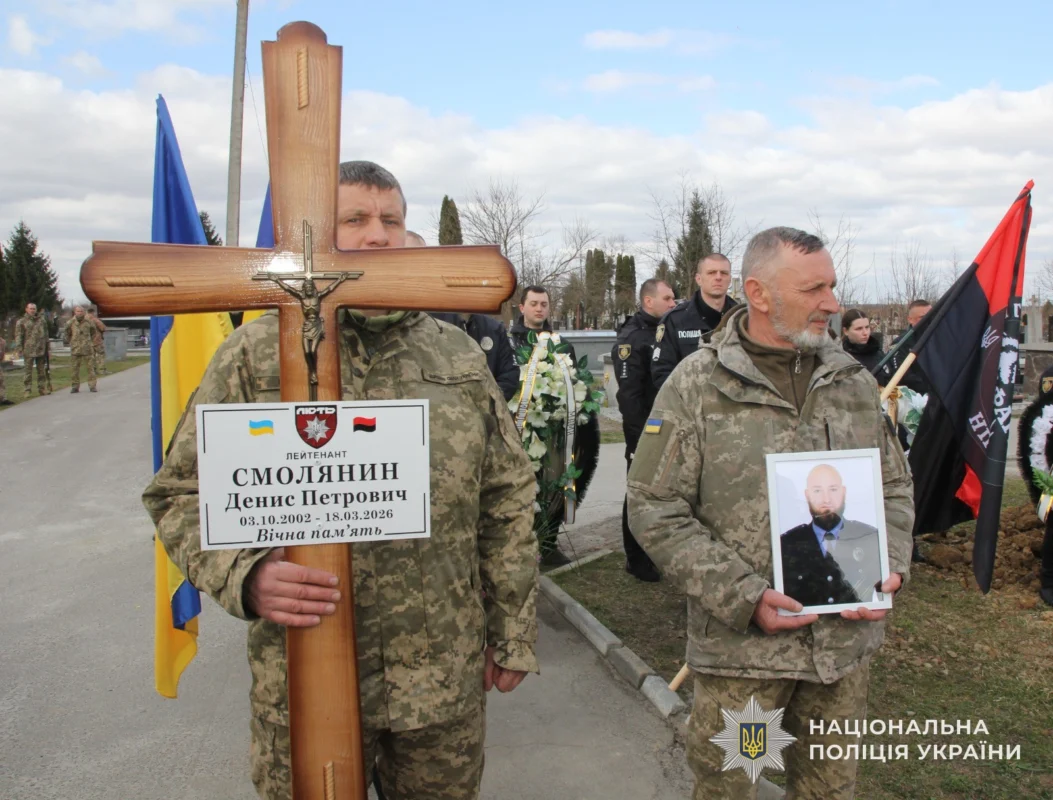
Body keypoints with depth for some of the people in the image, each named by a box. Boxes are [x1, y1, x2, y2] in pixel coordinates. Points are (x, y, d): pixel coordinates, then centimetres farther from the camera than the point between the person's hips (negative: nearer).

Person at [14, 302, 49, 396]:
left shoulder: (42, 319, 12)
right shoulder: (21, 321, 0)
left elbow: (45, 333, 18)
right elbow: (18, 336, -2)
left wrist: (47, 345, 15)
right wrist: (19, 348, -10)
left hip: (41, 349, 4)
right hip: (28, 350, -4)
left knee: (41, 370, 9)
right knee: (28, 370, -2)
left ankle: (42, 388, 16)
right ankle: (27, 390, 1)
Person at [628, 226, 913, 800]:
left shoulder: (854, 381, 5)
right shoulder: (696, 385, -10)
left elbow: (894, 485, 14)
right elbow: (655, 510, -12)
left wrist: (889, 569, -3)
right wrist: (743, 597, -17)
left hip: (846, 641, 4)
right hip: (740, 644, -4)